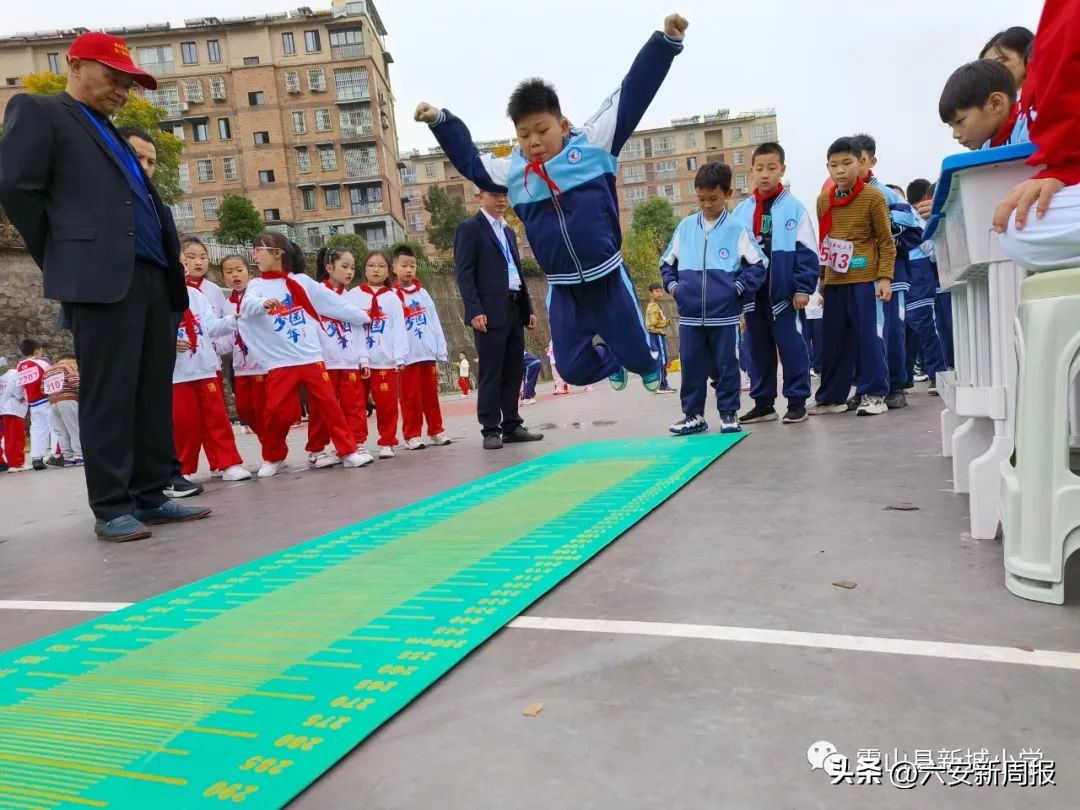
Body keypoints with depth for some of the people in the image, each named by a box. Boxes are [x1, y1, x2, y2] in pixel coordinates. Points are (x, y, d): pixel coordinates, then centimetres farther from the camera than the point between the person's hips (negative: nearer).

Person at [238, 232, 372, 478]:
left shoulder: (301, 282, 8)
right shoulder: (257, 285, 6)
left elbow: (332, 301, 14)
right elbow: (247, 305, -15)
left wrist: (361, 317, 19)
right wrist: (263, 303, -38)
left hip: (311, 357, 0)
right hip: (280, 363, 0)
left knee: (328, 404, 0)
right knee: (276, 411, -4)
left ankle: (348, 451, 8)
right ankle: (273, 458, 17)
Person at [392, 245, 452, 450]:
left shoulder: (423, 293, 11)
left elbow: (435, 323, 9)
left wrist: (441, 351, 4)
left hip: (428, 353, 4)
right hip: (408, 356, -4)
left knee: (431, 395, 11)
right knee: (411, 397, 2)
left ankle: (436, 430, 20)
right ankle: (412, 434, 10)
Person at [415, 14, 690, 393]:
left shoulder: (592, 144, -5)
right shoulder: (512, 172, 2)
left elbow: (631, 94, -5)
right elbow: (469, 161, 18)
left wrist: (665, 40, -8)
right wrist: (441, 121, 13)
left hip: (607, 276, -3)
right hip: (562, 287, 3)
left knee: (635, 349, 5)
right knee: (573, 367, 7)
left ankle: (648, 365, 46)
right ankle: (612, 362, 44)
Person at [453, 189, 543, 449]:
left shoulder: (509, 231, 22)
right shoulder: (470, 228, -1)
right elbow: (464, 273, -9)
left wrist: (528, 309, 15)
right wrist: (475, 311, -19)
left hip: (514, 310, 7)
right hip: (490, 313, -7)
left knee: (513, 372, 9)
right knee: (491, 374, -5)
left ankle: (512, 425, 16)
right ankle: (490, 430, 1)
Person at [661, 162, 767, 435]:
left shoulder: (738, 229, -2)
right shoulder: (685, 227, 7)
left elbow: (758, 265, 0)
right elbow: (666, 262, 15)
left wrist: (738, 288, -9)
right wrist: (673, 286, 1)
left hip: (725, 315, -3)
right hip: (689, 316, 3)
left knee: (726, 365, 6)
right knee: (691, 366, 7)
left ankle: (729, 413, 19)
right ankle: (693, 415, 18)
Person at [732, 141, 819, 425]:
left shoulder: (794, 208, -3)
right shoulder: (741, 211, 6)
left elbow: (806, 252, -5)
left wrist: (803, 288, -11)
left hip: (785, 291, -4)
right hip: (752, 292, 4)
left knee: (792, 346, 1)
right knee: (758, 347, 10)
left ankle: (797, 401, 11)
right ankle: (763, 403, 20)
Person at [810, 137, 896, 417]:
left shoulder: (873, 197, -4)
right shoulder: (823, 200, 9)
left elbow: (886, 241, -4)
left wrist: (885, 277, -11)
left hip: (864, 280, -5)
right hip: (834, 282, 5)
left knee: (868, 337, -1)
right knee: (833, 340, 9)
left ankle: (874, 394, 8)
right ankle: (832, 397, 18)